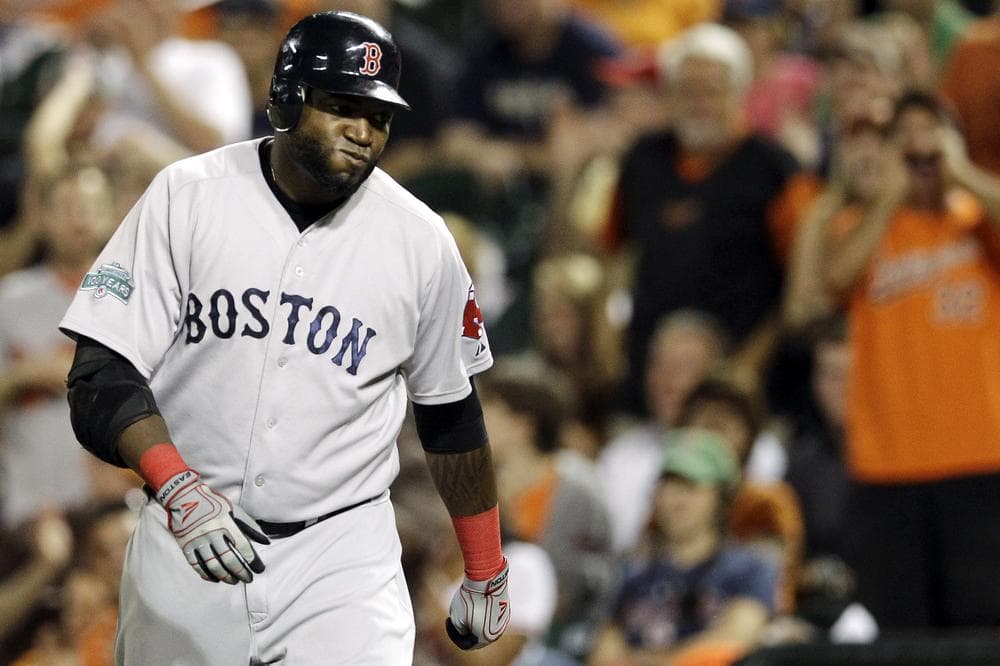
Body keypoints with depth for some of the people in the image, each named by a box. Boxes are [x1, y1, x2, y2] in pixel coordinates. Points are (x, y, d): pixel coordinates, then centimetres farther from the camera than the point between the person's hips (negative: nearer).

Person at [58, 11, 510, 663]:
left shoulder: (420, 241, -1)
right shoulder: (185, 198, -5)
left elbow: (451, 418, 12)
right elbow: (104, 374, -11)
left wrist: (487, 577, 18)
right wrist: (179, 488, -28)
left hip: (342, 560, -1)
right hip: (178, 551, 1)